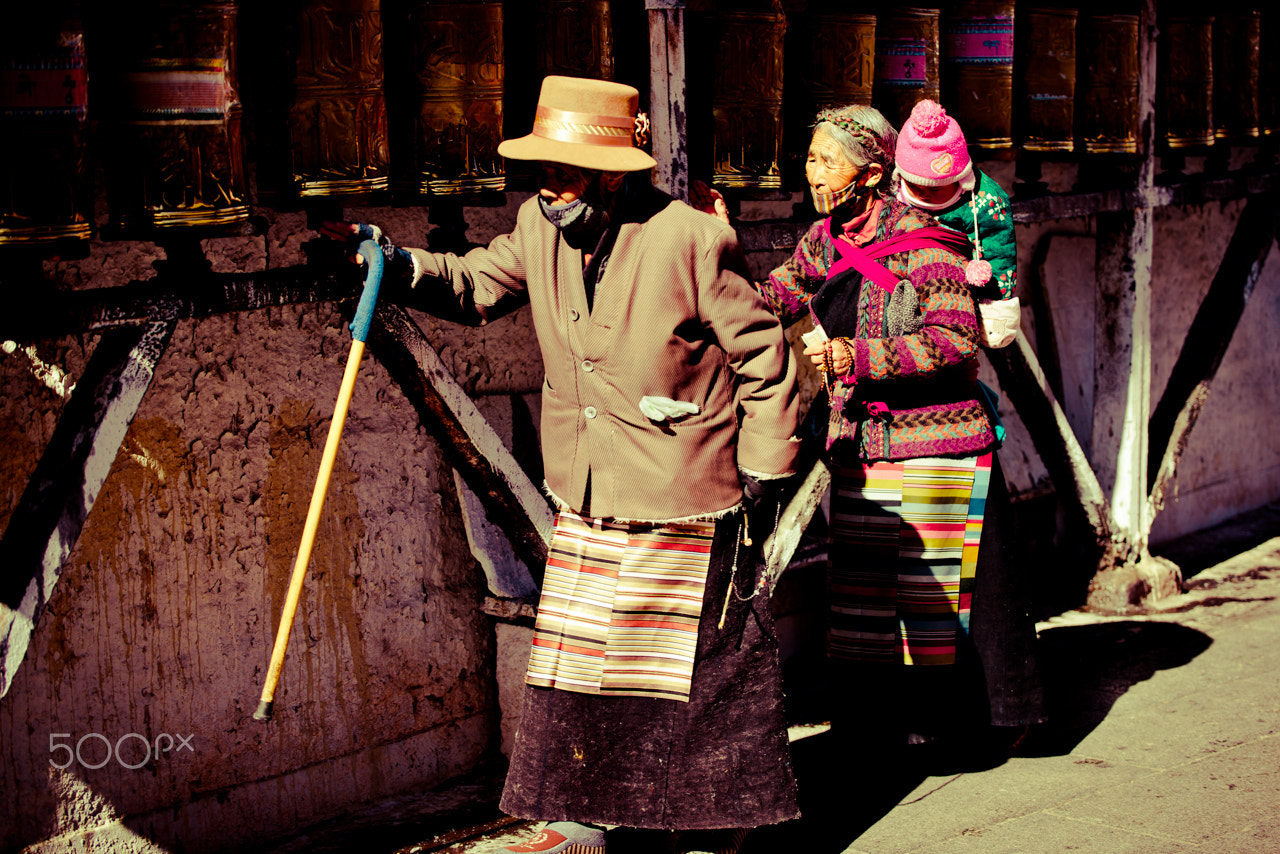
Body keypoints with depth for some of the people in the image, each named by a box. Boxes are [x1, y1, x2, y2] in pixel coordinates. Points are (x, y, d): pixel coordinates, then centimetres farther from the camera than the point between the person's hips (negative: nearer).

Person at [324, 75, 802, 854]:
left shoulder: (692, 241, -17)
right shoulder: (543, 229, 1)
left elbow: (764, 358, -10)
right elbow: (476, 287, 14)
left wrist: (763, 476, -7)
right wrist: (398, 264, -5)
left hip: (685, 512, -6)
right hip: (586, 511, 6)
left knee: (699, 673, 7)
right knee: (573, 669, 12)